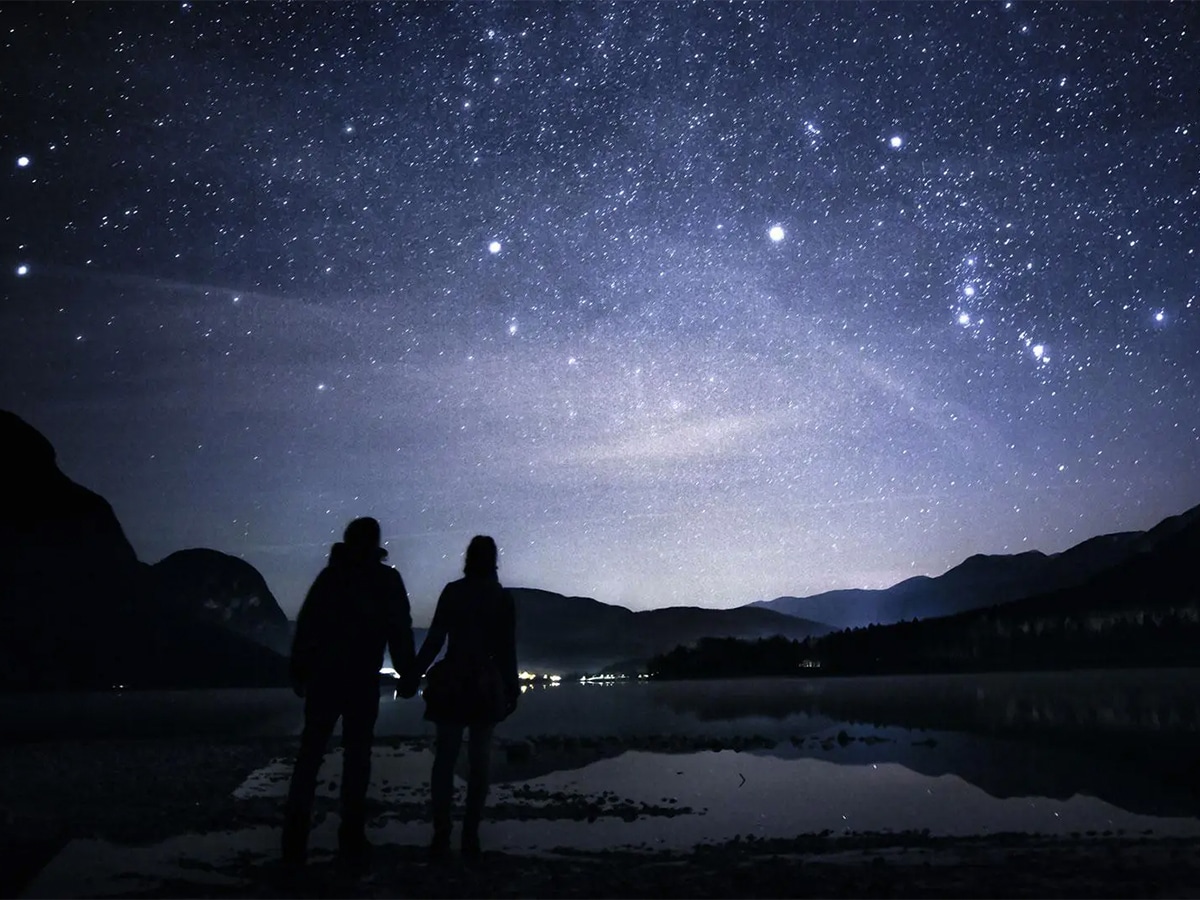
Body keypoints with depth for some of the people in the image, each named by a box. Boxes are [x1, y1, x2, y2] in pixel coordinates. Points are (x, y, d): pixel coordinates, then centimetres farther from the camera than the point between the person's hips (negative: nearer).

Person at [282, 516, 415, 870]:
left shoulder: (329, 575, 8)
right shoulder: (387, 579, 0)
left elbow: (305, 626, 6)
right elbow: (400, 631, -4)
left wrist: (298, 672, 9)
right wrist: (407, 676, 0)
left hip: (322, 677, 2)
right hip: (363, 681, -2)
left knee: (310, 753, 8)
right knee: (357, 756, 4)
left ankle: (295, 842, 5)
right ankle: (351, 842, 2)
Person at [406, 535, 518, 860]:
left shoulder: (452, 592, -1)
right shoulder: (502, 599, 1)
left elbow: (435, 639, -5)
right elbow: (507, 650, 0)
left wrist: (413, 676, 1)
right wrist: (512, 690, 6)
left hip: (451, 684, 0)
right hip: (486, 688, 1)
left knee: (445, 759, 5)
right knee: (478, 762, 6)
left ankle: (441, 836, 0)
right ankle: (470, 837, 3)